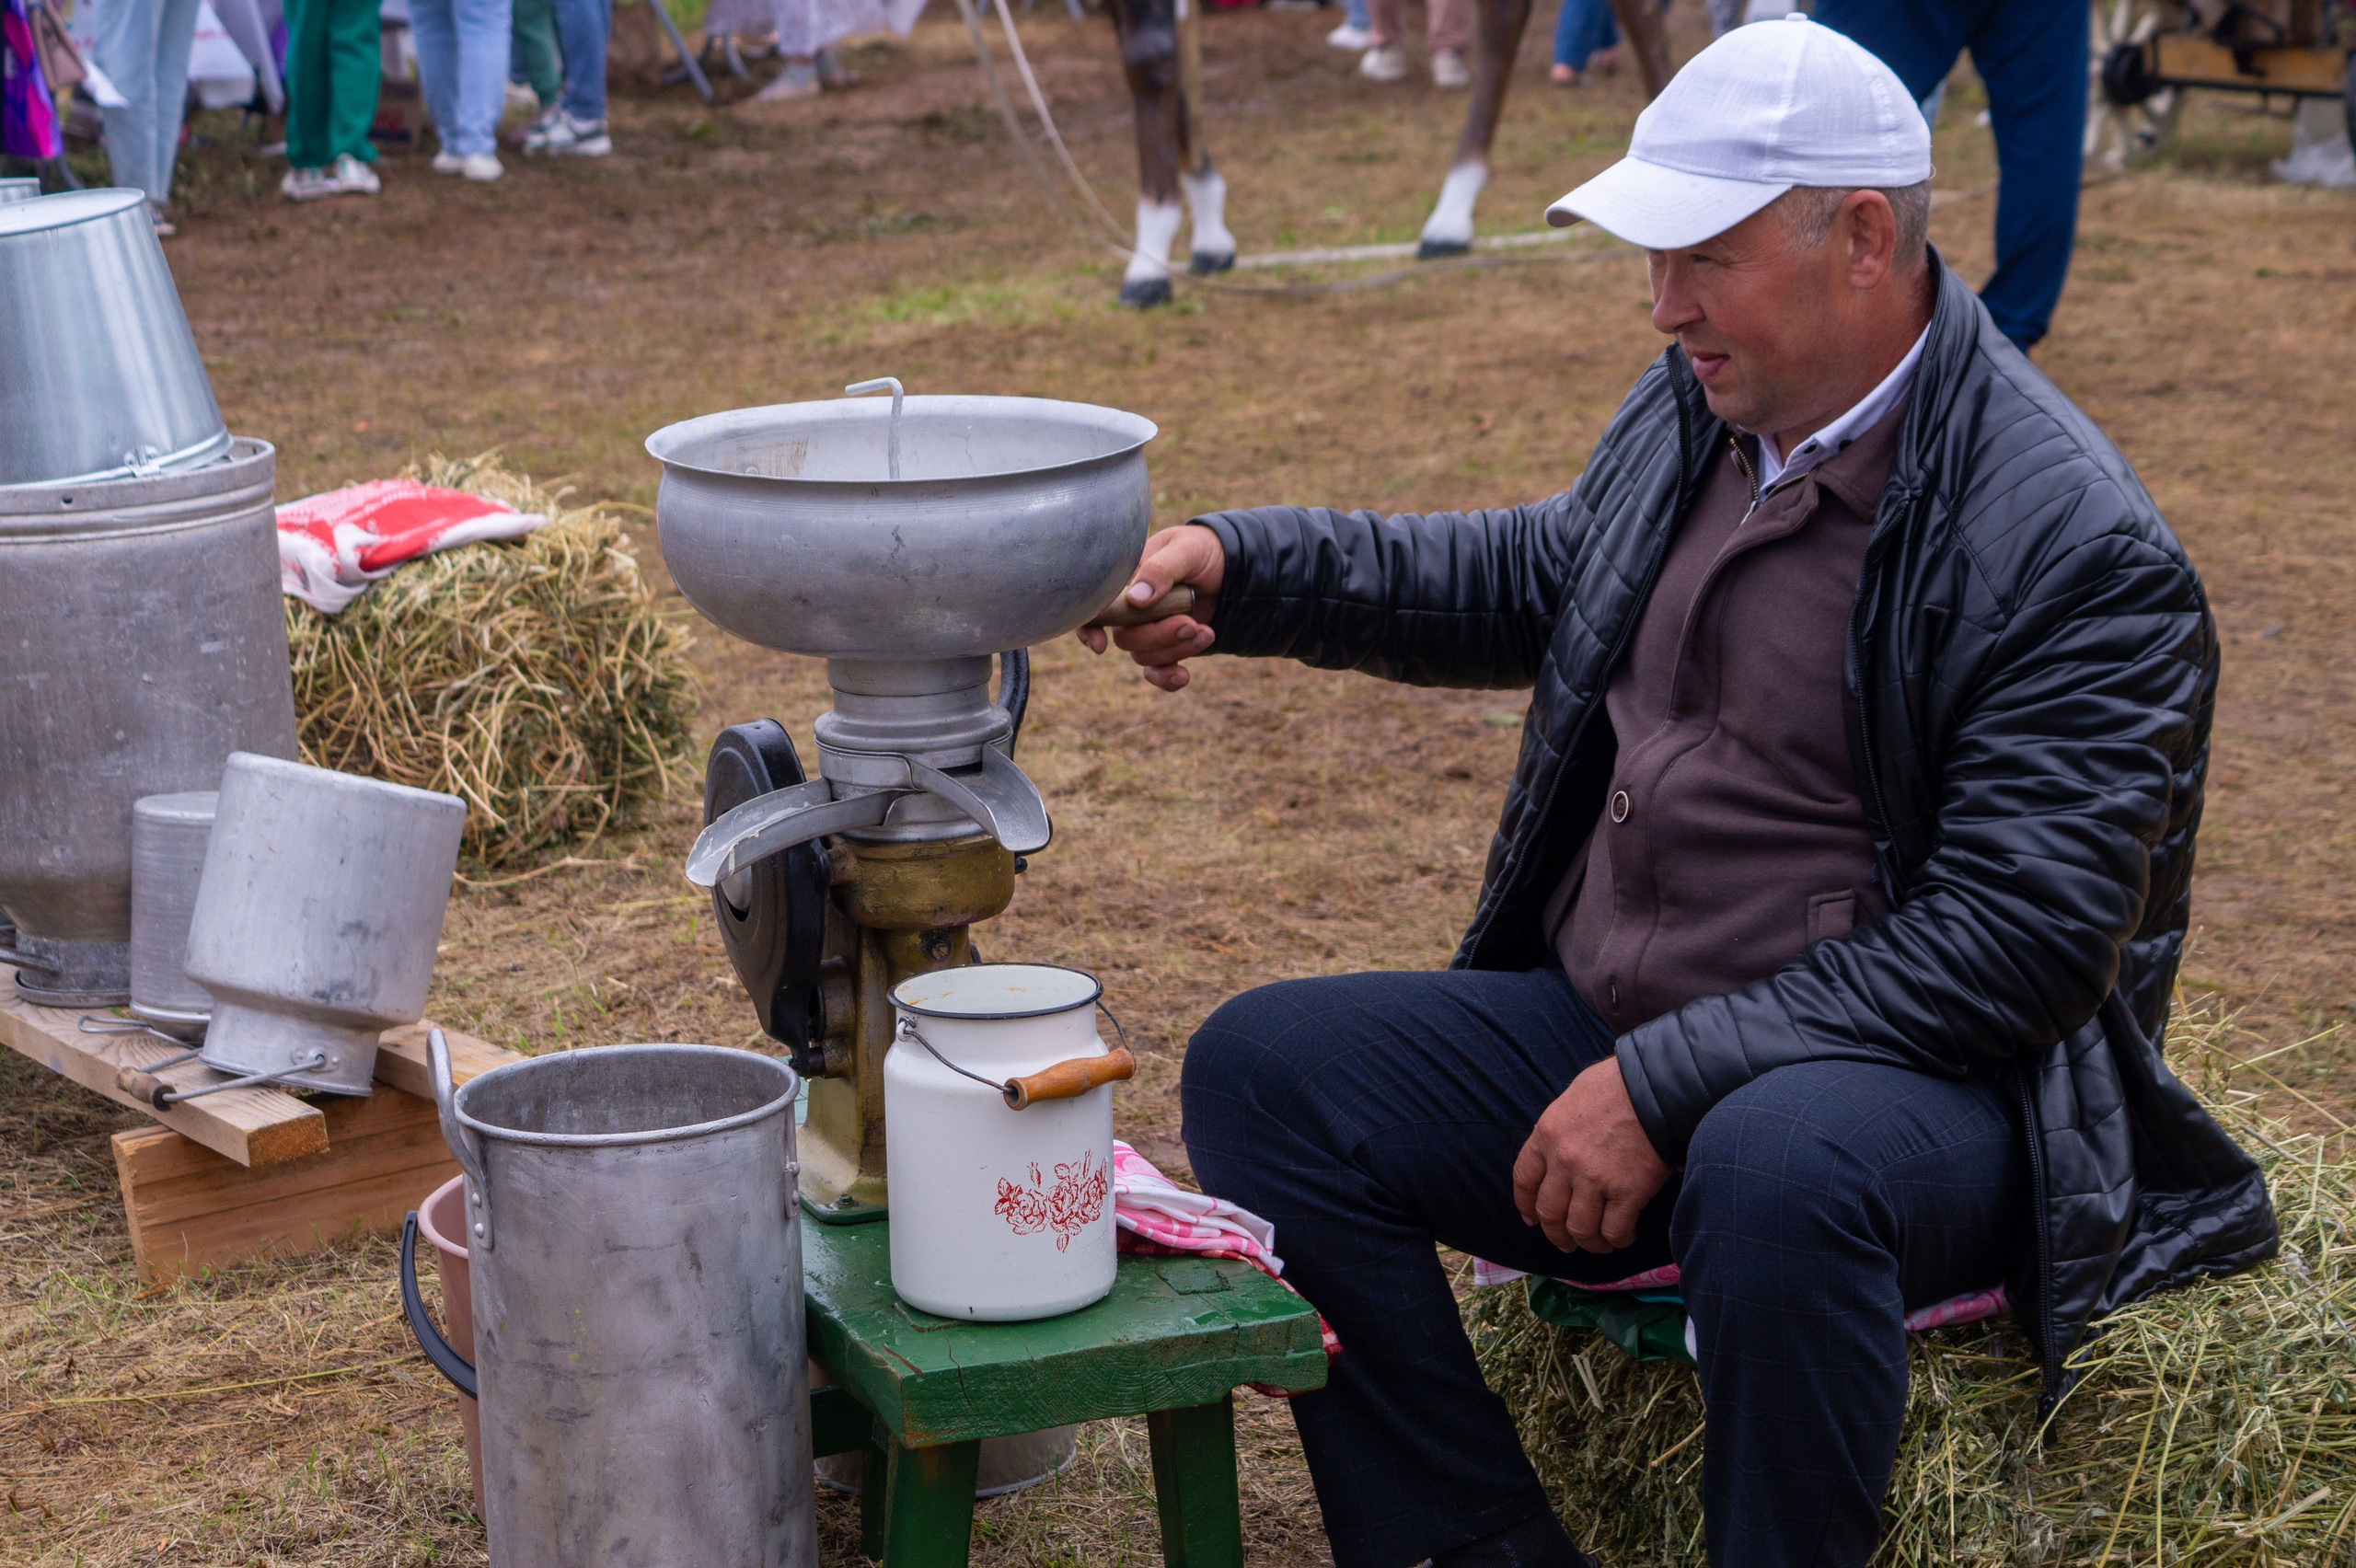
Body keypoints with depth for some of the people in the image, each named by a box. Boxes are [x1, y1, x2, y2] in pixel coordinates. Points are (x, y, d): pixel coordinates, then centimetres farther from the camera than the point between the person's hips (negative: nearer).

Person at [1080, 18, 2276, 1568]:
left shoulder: (2078, 545, -17)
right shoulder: (1701, 412, 7)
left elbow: (2009, 942, -21)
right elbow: (1540, 575, 27)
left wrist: (1668, 1090, -24)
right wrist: (1240, 566, 14)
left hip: (1921, 1083, -7)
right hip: (1600, 1032, 8)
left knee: (1777, 1166, -40)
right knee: (1260, 1069, -6)